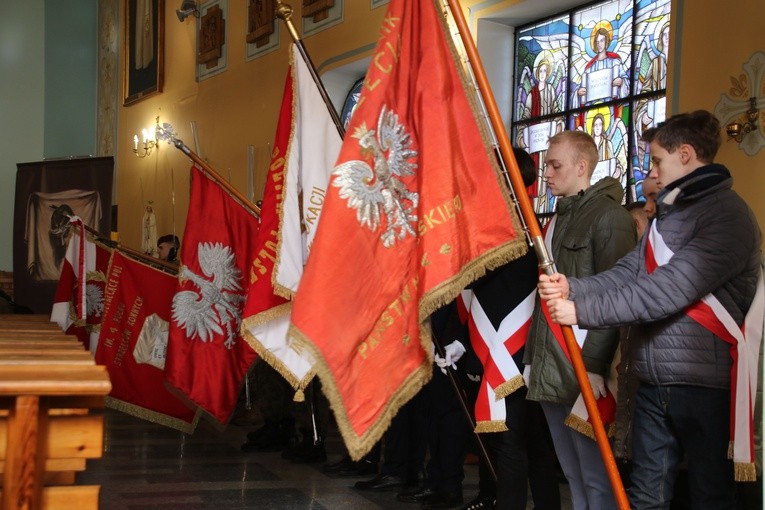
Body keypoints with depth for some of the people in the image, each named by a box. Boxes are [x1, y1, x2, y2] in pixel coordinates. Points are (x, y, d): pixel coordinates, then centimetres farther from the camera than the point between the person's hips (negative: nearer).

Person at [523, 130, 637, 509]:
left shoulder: (609, 217, -7)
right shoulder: (557, 219, 20)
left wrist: (595, 365, -19)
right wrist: (532, 357, 18)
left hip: (584, 371, -8)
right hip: (548, 373, 8)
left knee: (596, 478, -5)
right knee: (573, 475, 11)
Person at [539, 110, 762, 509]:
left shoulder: (727, 215, -14)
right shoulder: (668, 213, 17)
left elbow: (669, 290, -24)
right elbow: (627, 274, 7)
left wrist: (582, 310, -23)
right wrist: (571, 287, -12)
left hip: (704, 384, -8)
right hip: (654, 382, 8)